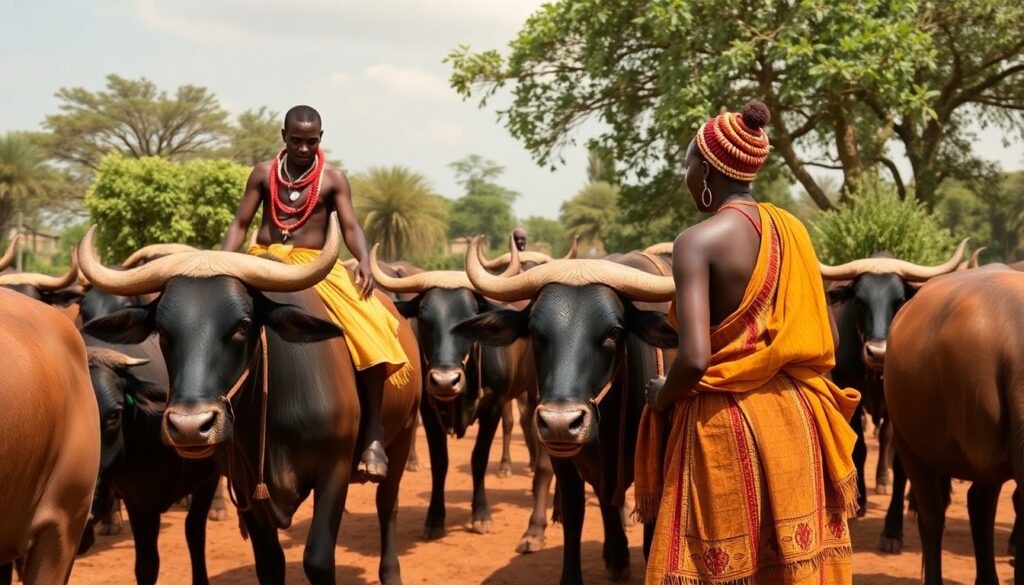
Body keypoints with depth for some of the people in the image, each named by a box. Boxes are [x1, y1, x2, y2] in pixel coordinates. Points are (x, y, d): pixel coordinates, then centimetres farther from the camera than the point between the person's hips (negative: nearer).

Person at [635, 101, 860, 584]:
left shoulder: (698, 241, -13)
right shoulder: (792, 230, 6)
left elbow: (694, 358, -23)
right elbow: (828, 339, 10)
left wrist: (661, 399, -4)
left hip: (726, 428, -6)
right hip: (795, 421, 6)